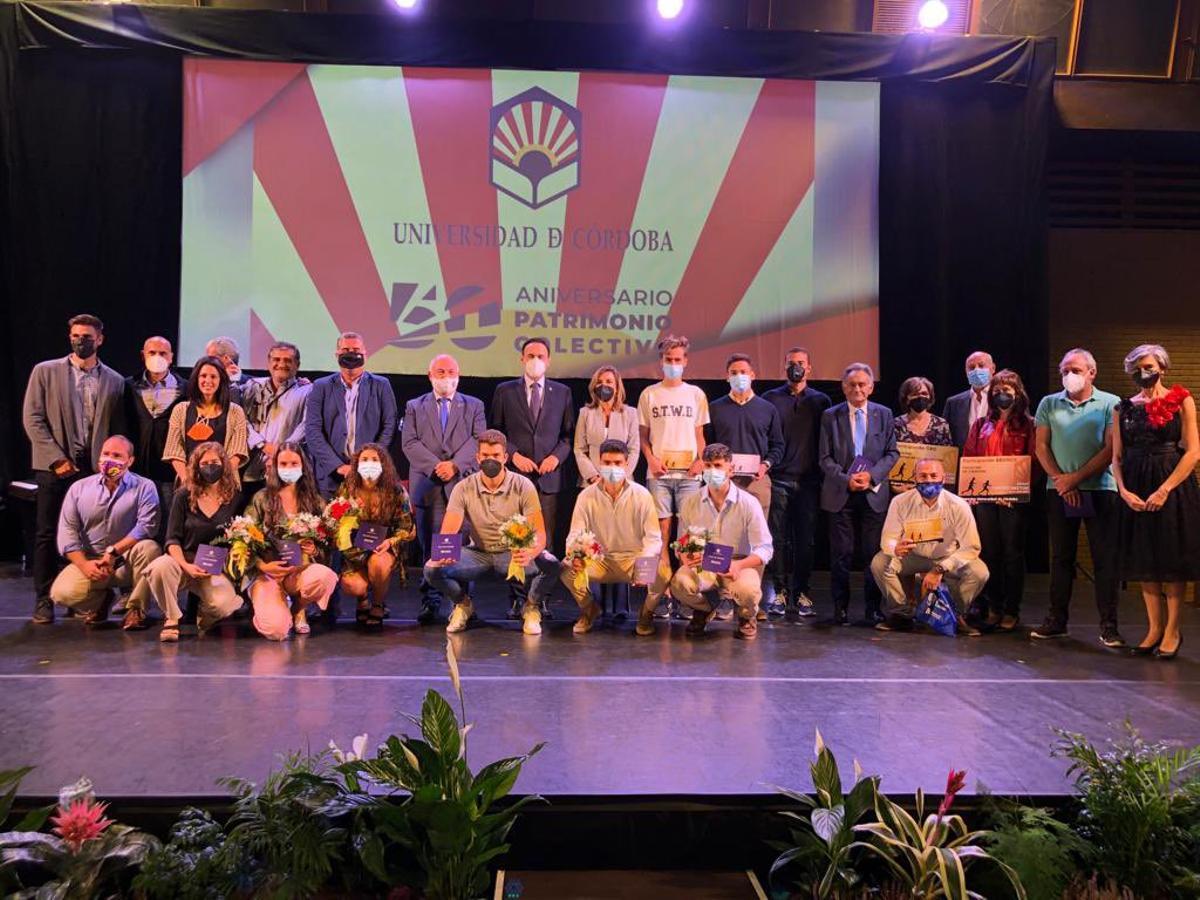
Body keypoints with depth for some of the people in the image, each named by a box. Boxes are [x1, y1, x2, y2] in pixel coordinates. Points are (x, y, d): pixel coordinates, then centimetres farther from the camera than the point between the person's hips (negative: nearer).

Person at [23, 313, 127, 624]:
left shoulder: (114, 381, 9)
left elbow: (118, 430, 8)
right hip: (56, 467, -1)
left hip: (96, 468, 1)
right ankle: (44, 600, 10)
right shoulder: (45, 372, 5)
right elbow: (33, 419, 0)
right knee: (47, 535, 2)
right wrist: (57, 459, -9)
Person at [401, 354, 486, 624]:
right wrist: (435, 466, -11)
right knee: (430, 547, -1)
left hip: (463, 483, 0)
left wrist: (455, 465, -12)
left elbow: (479, 441, 3)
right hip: (428, 485, 0)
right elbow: (409, 443, 3)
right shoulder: (414, 407, 15)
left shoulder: (474, 406, 14)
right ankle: (430, 602, 5)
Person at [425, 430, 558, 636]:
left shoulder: (523, 486, -11)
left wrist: (530, 553, -40)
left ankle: (531, 607, 2)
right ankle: (463, 604, 9)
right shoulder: (464, 488, -8)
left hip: (514, 554, -1)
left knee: (550, 566, -32)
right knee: (433, 568, -24)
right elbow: (448, 532, -15)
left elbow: (539, 533, -16)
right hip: (478, 553, 2)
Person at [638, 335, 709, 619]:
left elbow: (699, 434, 14)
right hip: (658, 472, -1)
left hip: (688, 472, 1)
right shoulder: (649, 394, 10)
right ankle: (660, 595, 2)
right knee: (661, 531, -2)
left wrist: (700, 460, -2)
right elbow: (643, 435, 11)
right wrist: (651, 459, -5)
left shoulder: (696, 394, 12)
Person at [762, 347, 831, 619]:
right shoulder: (770, 398, 8)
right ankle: (780, 592, 8)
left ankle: (801, 592, 12)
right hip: (778, 480, -1)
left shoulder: (820, 401, 10)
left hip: (808, 481, 1)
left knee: (805, 539, 3)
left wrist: (823, 475, -1)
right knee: (779, 538, 0)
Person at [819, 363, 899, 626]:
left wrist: (871, 475, -10)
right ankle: (840, 608, 11)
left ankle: (873, 608, 12)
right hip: (840, 493, -1)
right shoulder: (830, 416, 5)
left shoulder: (884, 414, 8)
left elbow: (892, 453, 5)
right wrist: (846, 479, -12)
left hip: (874, 493, 1)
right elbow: (825, 458, 2)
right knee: (841, 554, 2)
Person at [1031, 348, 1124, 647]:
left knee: (1106, 558, -2)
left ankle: (1108, 625, 4)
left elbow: (1111, 449, -5)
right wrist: (1060, 479, -6)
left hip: (1100, 489, -2)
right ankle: (1056, 620, 15)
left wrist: (1076, 477, -11)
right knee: (1060, 556, 8)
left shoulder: (1110, 404, 1)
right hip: (1059, 490, 3)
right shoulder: (1049, 404, 10)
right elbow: (1041, 446, 6)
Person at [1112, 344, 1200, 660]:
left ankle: (1172, 631, 10)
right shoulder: (1124, 408, 10)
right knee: (1144, 560, 6)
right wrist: (1124, 491, -8)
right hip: (1136, 489, 3)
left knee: (1172, 558, 1)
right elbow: (1116, 457, 8)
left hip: (1173, 486, -3)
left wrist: (1164, 490, -15)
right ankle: (1154, 628, 16)